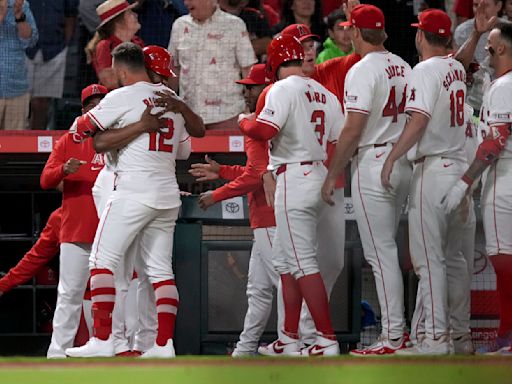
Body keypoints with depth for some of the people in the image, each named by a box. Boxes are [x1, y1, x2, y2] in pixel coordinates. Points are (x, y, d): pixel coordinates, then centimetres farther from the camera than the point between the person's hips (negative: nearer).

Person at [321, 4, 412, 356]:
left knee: (380, 252, -6)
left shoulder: (362, 71, -13)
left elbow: (353, 129, -18)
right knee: (386, 249, 17)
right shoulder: (404, 68, 12)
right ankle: (397, 329, 18)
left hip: (372, 164, -8)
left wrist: (332, 175, -12)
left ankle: (393, 338, -8)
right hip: (404, 164, 8)